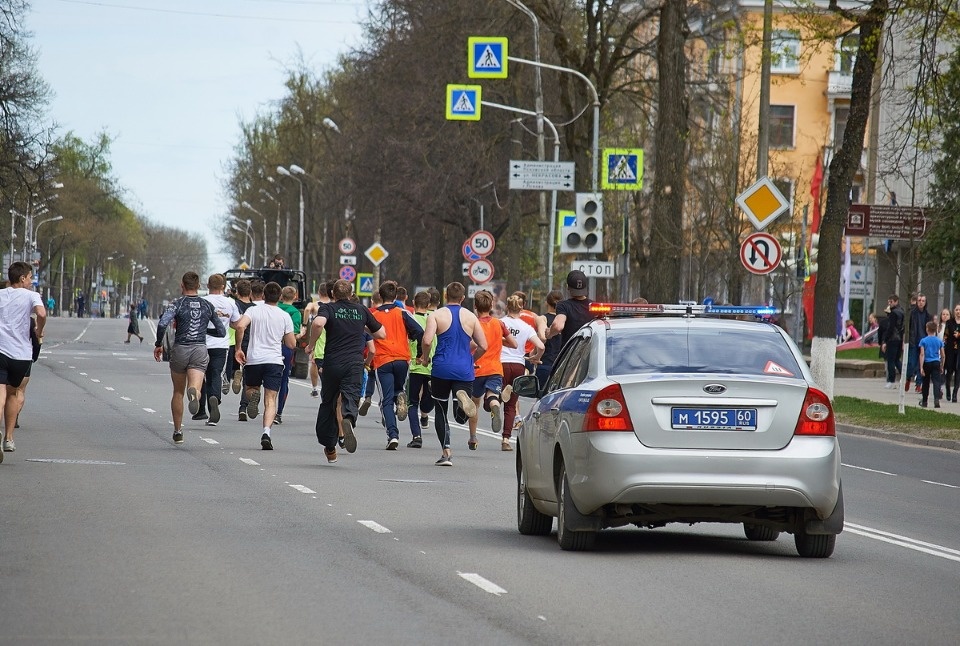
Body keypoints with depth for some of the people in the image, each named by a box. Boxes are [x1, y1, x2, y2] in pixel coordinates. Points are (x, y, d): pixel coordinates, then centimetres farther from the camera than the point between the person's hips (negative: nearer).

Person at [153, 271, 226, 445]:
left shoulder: (177, 304, -2)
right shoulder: (208, 306, 8)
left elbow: (162, 324, -18)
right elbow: (222, 332, 13)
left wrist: (158, 344, -4)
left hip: (180, 350, 0)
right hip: (200, 350, 0)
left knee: (178, 392, 16)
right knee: (194, 387, -13)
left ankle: (178, 431, 23)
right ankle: (194, 393, -52)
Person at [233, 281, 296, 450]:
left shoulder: (253, 311, 3)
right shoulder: (285, 316, 6)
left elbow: (240, 326, -16)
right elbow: (292, 344, 8)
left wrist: (239, 348, -6)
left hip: (253, 360, 0)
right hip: (275, 360, 0)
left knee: (249, 389, 25)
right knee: (270, 400, -2)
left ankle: (253, 397, -13)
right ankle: (266, 432, -22)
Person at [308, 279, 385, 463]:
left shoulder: (329, 308, 3)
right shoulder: (361, 310, 12)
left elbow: (318, 323, -21)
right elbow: (381, 334, 19)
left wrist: (311, 344, -6)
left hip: (332, 363, -1)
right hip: (355, 363, 1)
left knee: (328, 403, 14)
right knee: (350, 397, -9)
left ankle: (329, 448, 22)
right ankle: (348, 420, -46)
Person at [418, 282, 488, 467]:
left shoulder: (436, 315, 0)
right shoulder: (471, 317, 7)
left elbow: (427, 341, -13)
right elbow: (483, 346, 5)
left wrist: (425, 358, 6)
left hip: (441, 369, -1)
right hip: (464, 370, 1)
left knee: (441, 411, 13)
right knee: (462, 415, 2)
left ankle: (446, 451, 4)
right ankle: (462, 397, -32)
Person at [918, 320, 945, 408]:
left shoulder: (923, 341, -5)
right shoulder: (939, 341, 3)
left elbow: (922, 354, -11)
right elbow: (943, 356, 5)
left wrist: (921, 367, -12)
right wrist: (942, 367, 16)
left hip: (927, 363, -1)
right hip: (936, 363, 1)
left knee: (926, 383, 12)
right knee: (936, 381, -5)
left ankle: (924, 401, 23)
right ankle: (936, 399, -26)